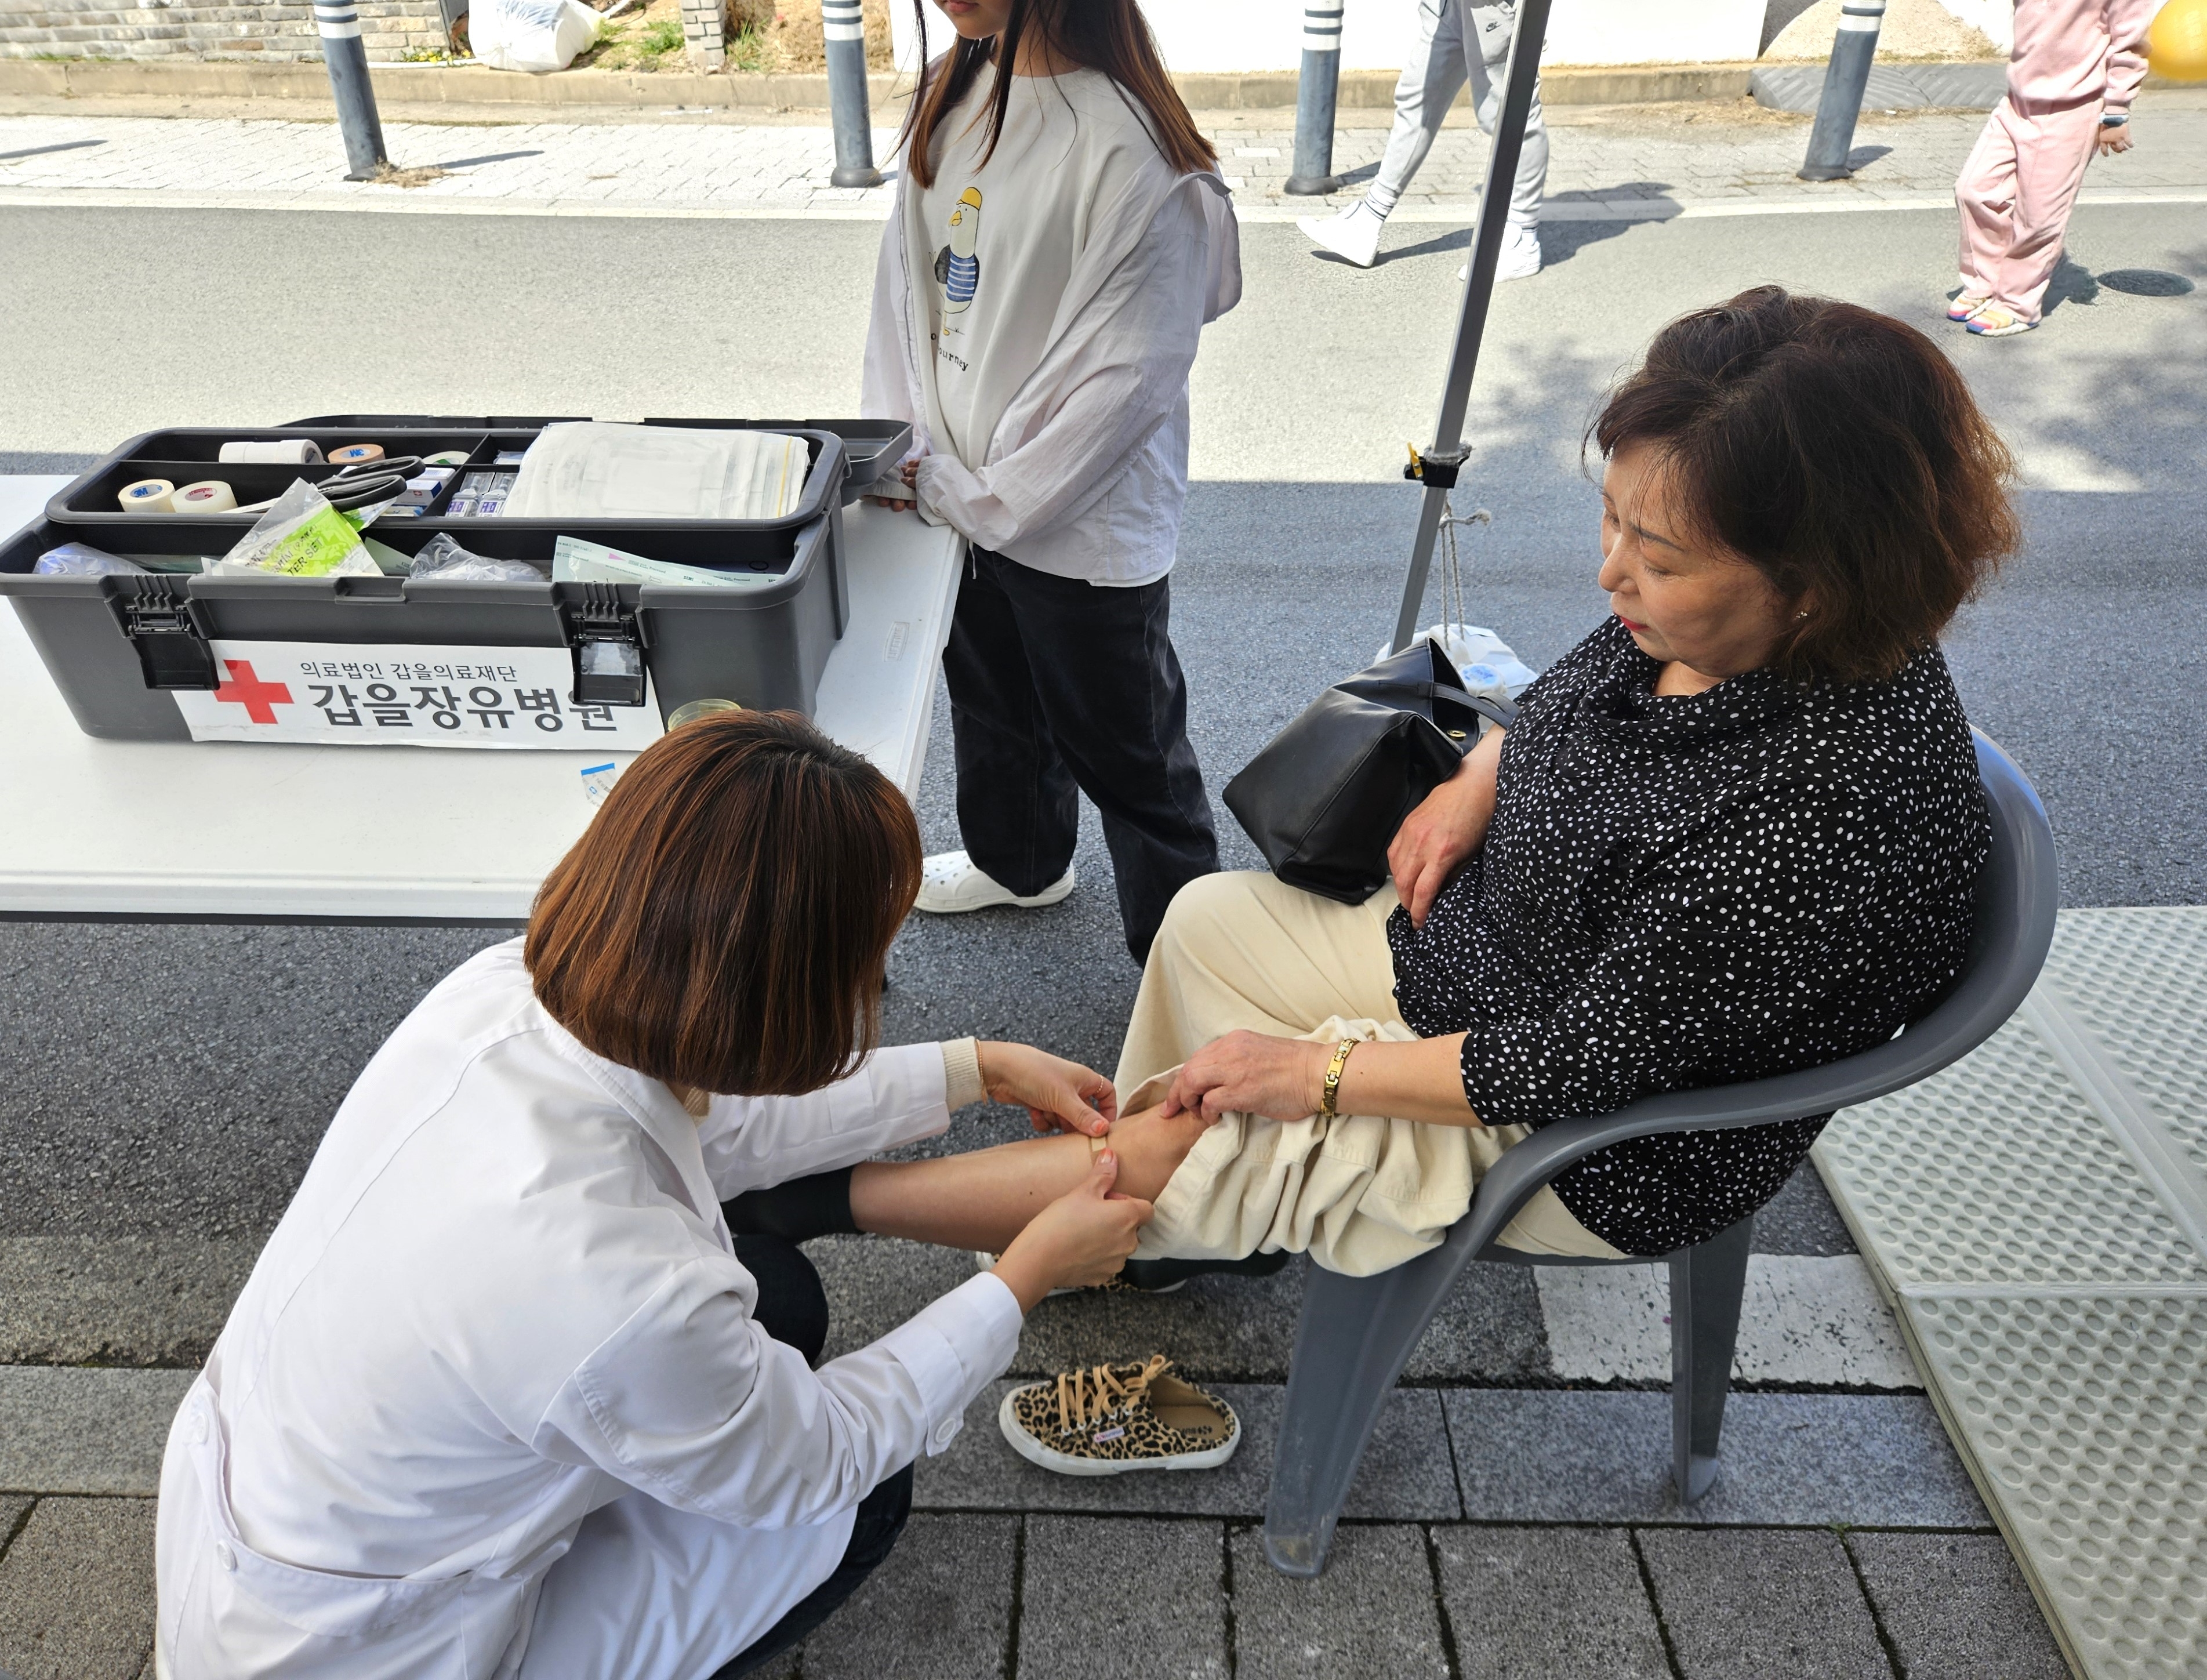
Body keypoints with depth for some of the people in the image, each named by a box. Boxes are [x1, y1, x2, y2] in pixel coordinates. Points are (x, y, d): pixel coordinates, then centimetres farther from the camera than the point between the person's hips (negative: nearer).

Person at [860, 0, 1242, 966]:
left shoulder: (1128, 146, -22)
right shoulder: (954, 97, 3)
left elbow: (1127, 373, -22)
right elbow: (906, 280, 8)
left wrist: (982, 498, -16)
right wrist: (902, 451, -2)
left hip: (1084, 524, -8)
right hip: (957, 491, 8)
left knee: (1123, 750, 7)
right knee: (992, 703, 27)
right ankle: (1018, 859, 55)